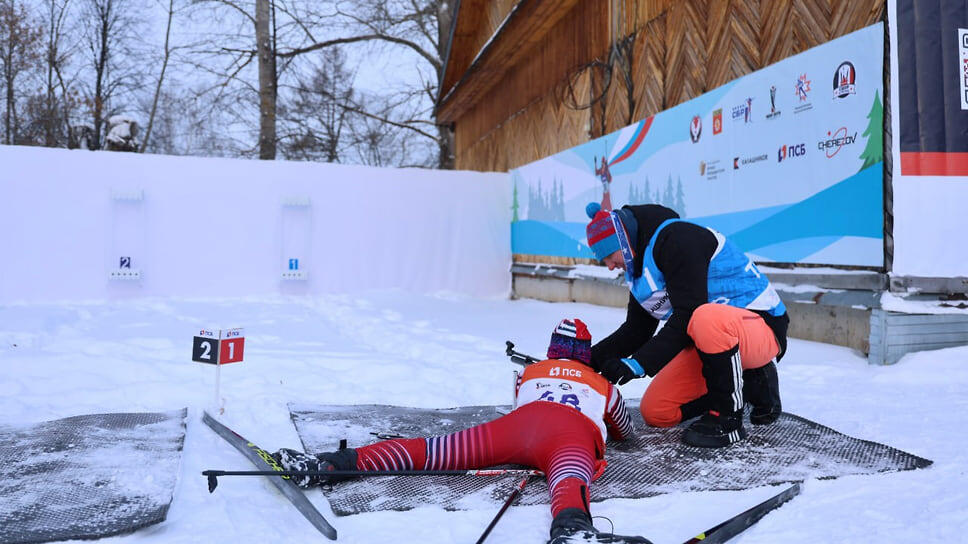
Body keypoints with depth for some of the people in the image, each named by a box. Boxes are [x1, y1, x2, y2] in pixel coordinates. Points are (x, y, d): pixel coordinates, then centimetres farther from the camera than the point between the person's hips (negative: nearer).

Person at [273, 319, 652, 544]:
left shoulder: (529, 373, 40)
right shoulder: (603, 384, 38)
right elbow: (625, 433, 52)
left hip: (522, 421, 2)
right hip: (578, 436, -1)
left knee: (430, 451, -7)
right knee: (569, 480, -34)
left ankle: (335, 462, -23)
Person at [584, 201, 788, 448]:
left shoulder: (677, 239, -20)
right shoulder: (640, 266, 10)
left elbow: (688, 317, -27)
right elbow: (637, 330, 11)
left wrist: (638, 364, -31)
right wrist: (592, 358, -3)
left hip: (761, 327, -9)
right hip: (713, 339, 9)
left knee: (707, 318, -42)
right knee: (655, 413, 0)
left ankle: (728, 418, -20)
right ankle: (750, 385, 12)